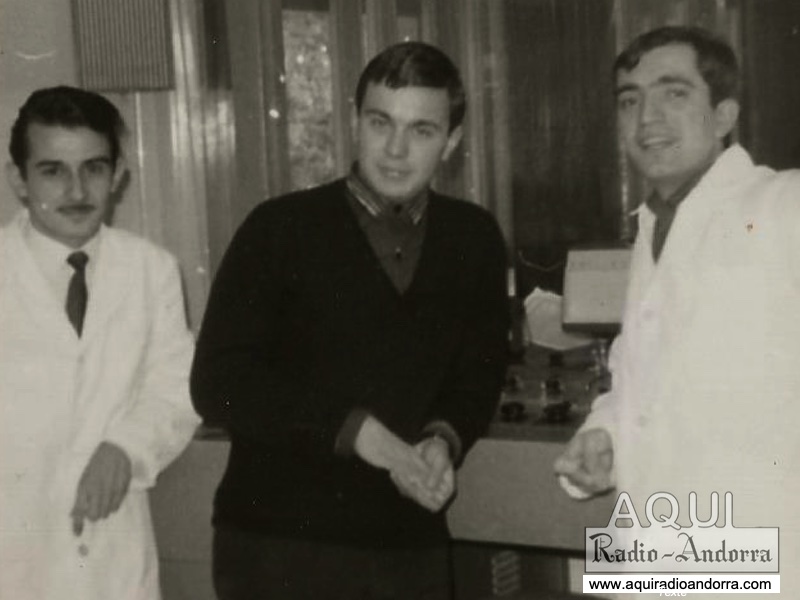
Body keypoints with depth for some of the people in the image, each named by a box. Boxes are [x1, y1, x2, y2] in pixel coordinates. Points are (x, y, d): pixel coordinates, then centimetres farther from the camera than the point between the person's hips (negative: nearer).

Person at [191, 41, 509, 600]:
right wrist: (357, 430, -18)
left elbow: (480, 373, 12)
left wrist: (444, 439, -8)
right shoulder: (280, 229, -6)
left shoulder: (475, 239, 5)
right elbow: (218, 383, -10)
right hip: (278, 546, -3)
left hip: (412, 547, 3)